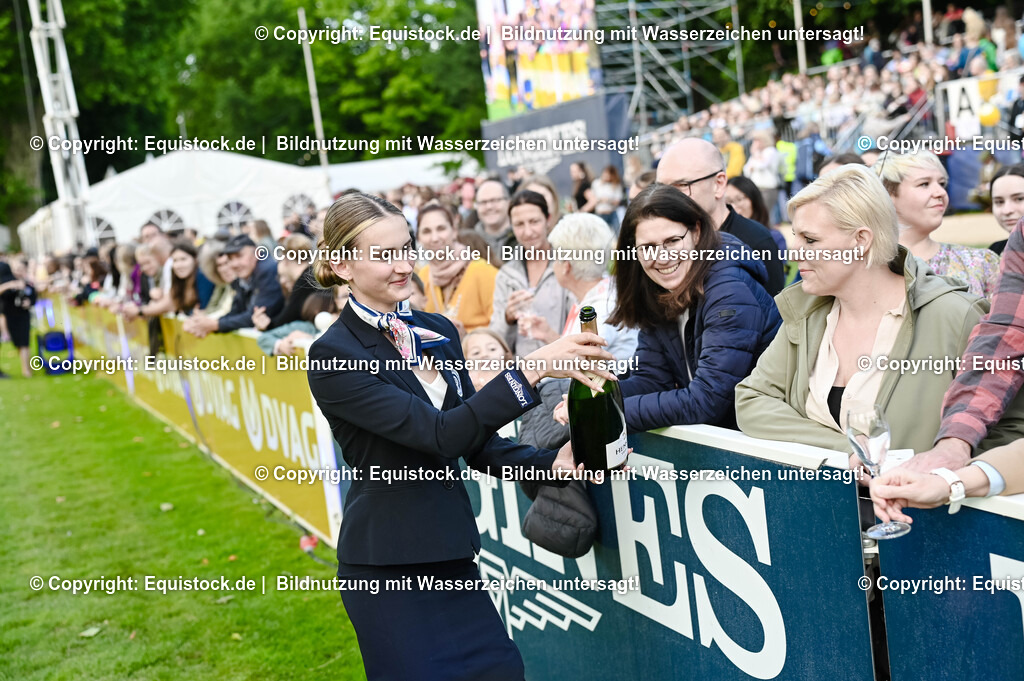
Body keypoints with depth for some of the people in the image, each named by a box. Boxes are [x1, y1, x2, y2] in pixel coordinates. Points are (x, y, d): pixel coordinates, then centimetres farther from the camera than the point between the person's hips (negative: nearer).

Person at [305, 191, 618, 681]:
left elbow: (476, 443, 8)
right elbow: (439, 435, -25)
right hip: (387, 563, -6)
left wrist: (552, 463, -9)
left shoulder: (437, 332, 6)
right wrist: (533, 368, -30)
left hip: (451, 551, 6)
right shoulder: (335, 356, -16)